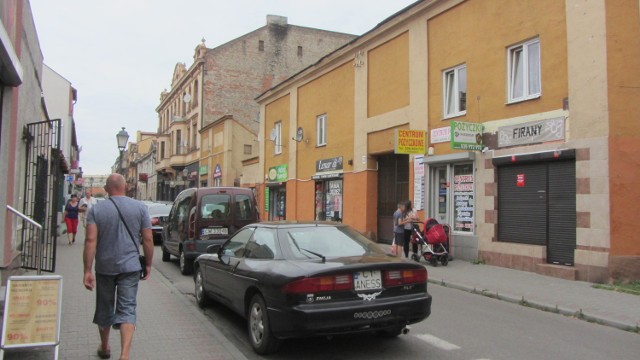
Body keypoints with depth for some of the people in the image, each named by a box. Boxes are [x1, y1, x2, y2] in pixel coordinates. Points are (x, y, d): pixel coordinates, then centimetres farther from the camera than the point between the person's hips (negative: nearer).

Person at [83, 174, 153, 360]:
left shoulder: (96, 209, -3)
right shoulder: (140, 208, -2)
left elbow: (91, 240, -10)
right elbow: (148, 239, -2)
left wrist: (87, 271, -8)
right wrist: (148, 264, 8)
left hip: (104, 268, 1)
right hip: (130, 267, -1)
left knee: (104, 308, 18)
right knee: (127, 309, -1)